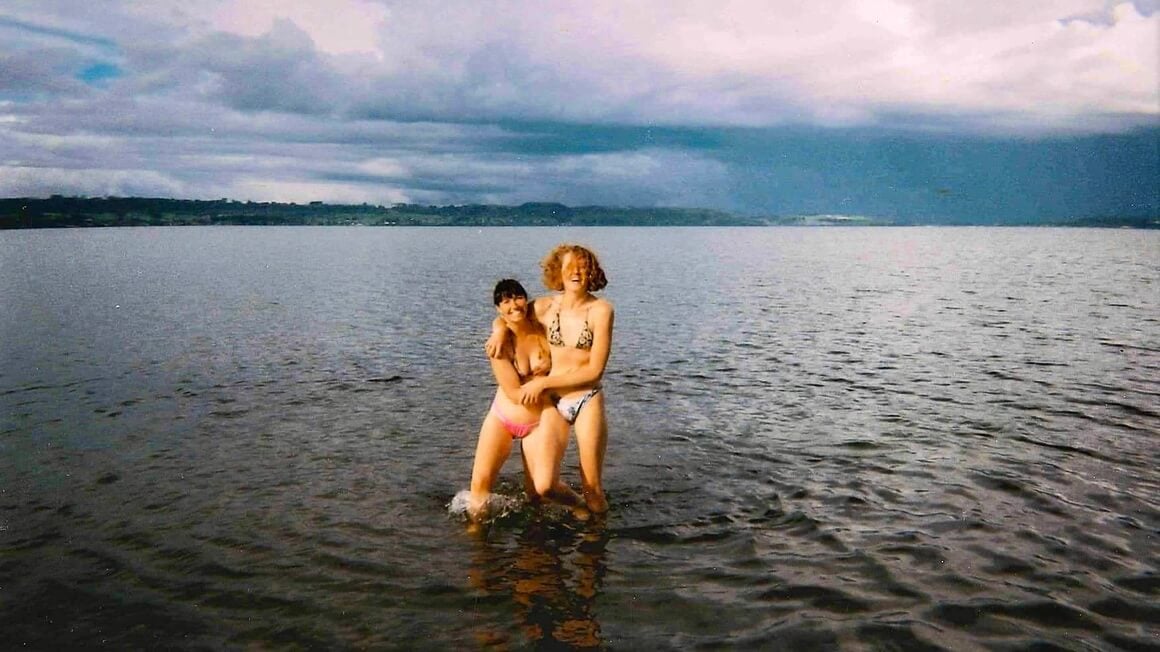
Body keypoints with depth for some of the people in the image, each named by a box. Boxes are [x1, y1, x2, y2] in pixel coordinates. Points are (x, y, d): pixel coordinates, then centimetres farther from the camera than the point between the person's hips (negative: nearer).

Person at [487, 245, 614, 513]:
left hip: (587, 401, -2)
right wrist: (499, 331, -8)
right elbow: (503, 318, 17)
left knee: (592, 487, 1)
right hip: (551, 401, 2)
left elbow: (595, 371, -11)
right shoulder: (546, 306, 0)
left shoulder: (600, 310, -9)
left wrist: (543, 382, -12)